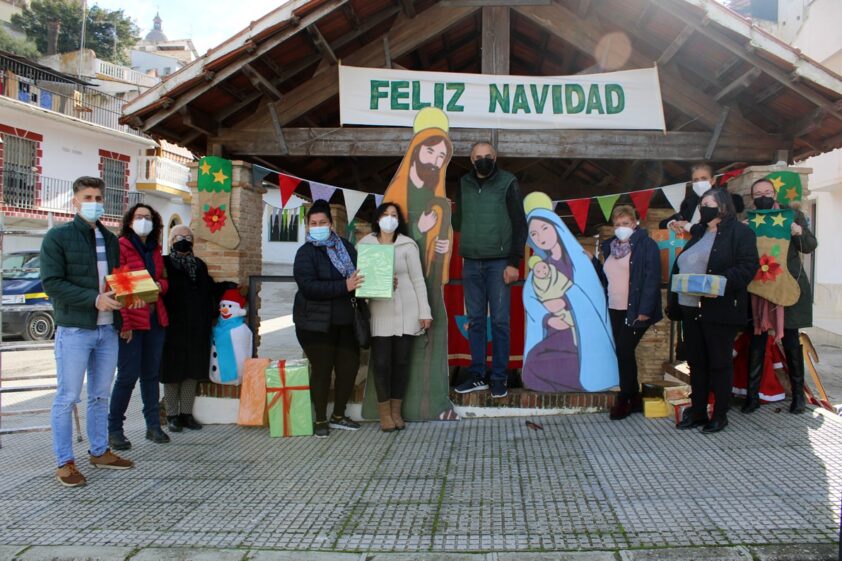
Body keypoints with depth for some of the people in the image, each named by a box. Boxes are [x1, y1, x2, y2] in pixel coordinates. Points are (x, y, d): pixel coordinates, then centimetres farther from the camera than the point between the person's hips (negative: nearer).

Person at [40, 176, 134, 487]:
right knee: (67, 397, 1)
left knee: (100, 396, 14)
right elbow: (51, 283, -13)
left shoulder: (110, 239, 14)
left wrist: (121, 320, 5)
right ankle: (65, 462, 10)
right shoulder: (58, 237, -5)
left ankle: (99, 451, 26)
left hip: (107, 329, 6)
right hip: (74, 330, -6)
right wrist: (95, 299, -20)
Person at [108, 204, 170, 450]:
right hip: (131, 321, -6)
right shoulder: (121, 246, -6)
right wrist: (124, 323, -16)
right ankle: (114, 429, 9)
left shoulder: (155, 250, 15)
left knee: (151, 374, 12)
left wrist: (159, 285, -2)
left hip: (156, 319, 6)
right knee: (128, 376, -4)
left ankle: (153, 425, 20)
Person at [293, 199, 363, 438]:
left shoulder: (347, 248, 9)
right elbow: (309, 287, -20)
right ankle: (321, 420, 20)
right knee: (322, 370, 2)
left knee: (349, 367, 8)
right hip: (316, 322, -5)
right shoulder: (306, 253, -7)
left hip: (345, 321, 5)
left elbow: (360, 275, 18)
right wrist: (344, 286, -26)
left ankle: (338, 416, 28)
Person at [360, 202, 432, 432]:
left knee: (401, 361, 6)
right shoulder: (365, 244, 6)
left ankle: (396, 411, 18)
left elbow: (418, 280, 2)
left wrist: (425, 311, -2)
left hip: (406, 312, 0)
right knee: (381, 362, -1)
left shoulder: (407, 245, 3)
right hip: (379, 312, 0)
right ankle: (384, 412, 12)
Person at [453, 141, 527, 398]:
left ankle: (499, 378, 9)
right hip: (471, 263, 4)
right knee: (475, 320, 8)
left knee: (499, 321, 0)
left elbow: (520, 224, -4)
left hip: (498, 263, -3)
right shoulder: (463, 184, 9)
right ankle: (477, 376, 16)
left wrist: (514, 262, -9)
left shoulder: (508, 183, -2)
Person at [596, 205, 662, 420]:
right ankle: (634, 398, 18)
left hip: (636, 311, -6)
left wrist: (645, 310, -19)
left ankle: (624, 399, 5)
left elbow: (652, 278, -13)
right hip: (615, 310, 6)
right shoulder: (610, 246, 14)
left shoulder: (646, 244, -6)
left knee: (624, 352, -8)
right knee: (623, 353, 8)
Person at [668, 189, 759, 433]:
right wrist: (674, 305, 11)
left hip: (719, 310, -7)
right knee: (696, 362, 12)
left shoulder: (740, 232, -4)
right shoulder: (697, 234, 19)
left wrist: (722, 282, -28)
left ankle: (720, 415, 13)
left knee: (719, 363, 3)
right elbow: (679, 268, 19)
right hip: (691, 309, 7)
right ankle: (697, 411, 21)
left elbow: (749, 265, -15)